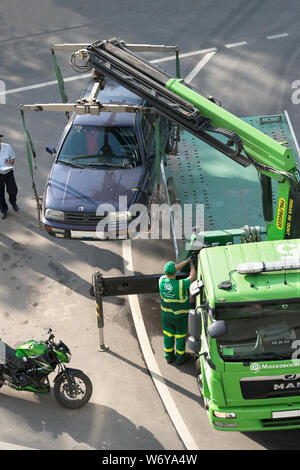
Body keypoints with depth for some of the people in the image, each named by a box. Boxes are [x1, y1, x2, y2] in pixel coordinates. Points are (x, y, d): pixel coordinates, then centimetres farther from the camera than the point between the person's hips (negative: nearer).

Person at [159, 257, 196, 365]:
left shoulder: (162, 281, -20)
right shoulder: (180, 284, -33)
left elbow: (173, 270, -4)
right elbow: (192, 277, -14)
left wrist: (186, 261, 1)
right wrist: (192, 265, 4)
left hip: (166, 314, 4)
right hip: (180, 316, -3)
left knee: (168, 334, 22)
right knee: (180, 335, 18)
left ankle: (169, 356, 40)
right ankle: (180, 357, 36)